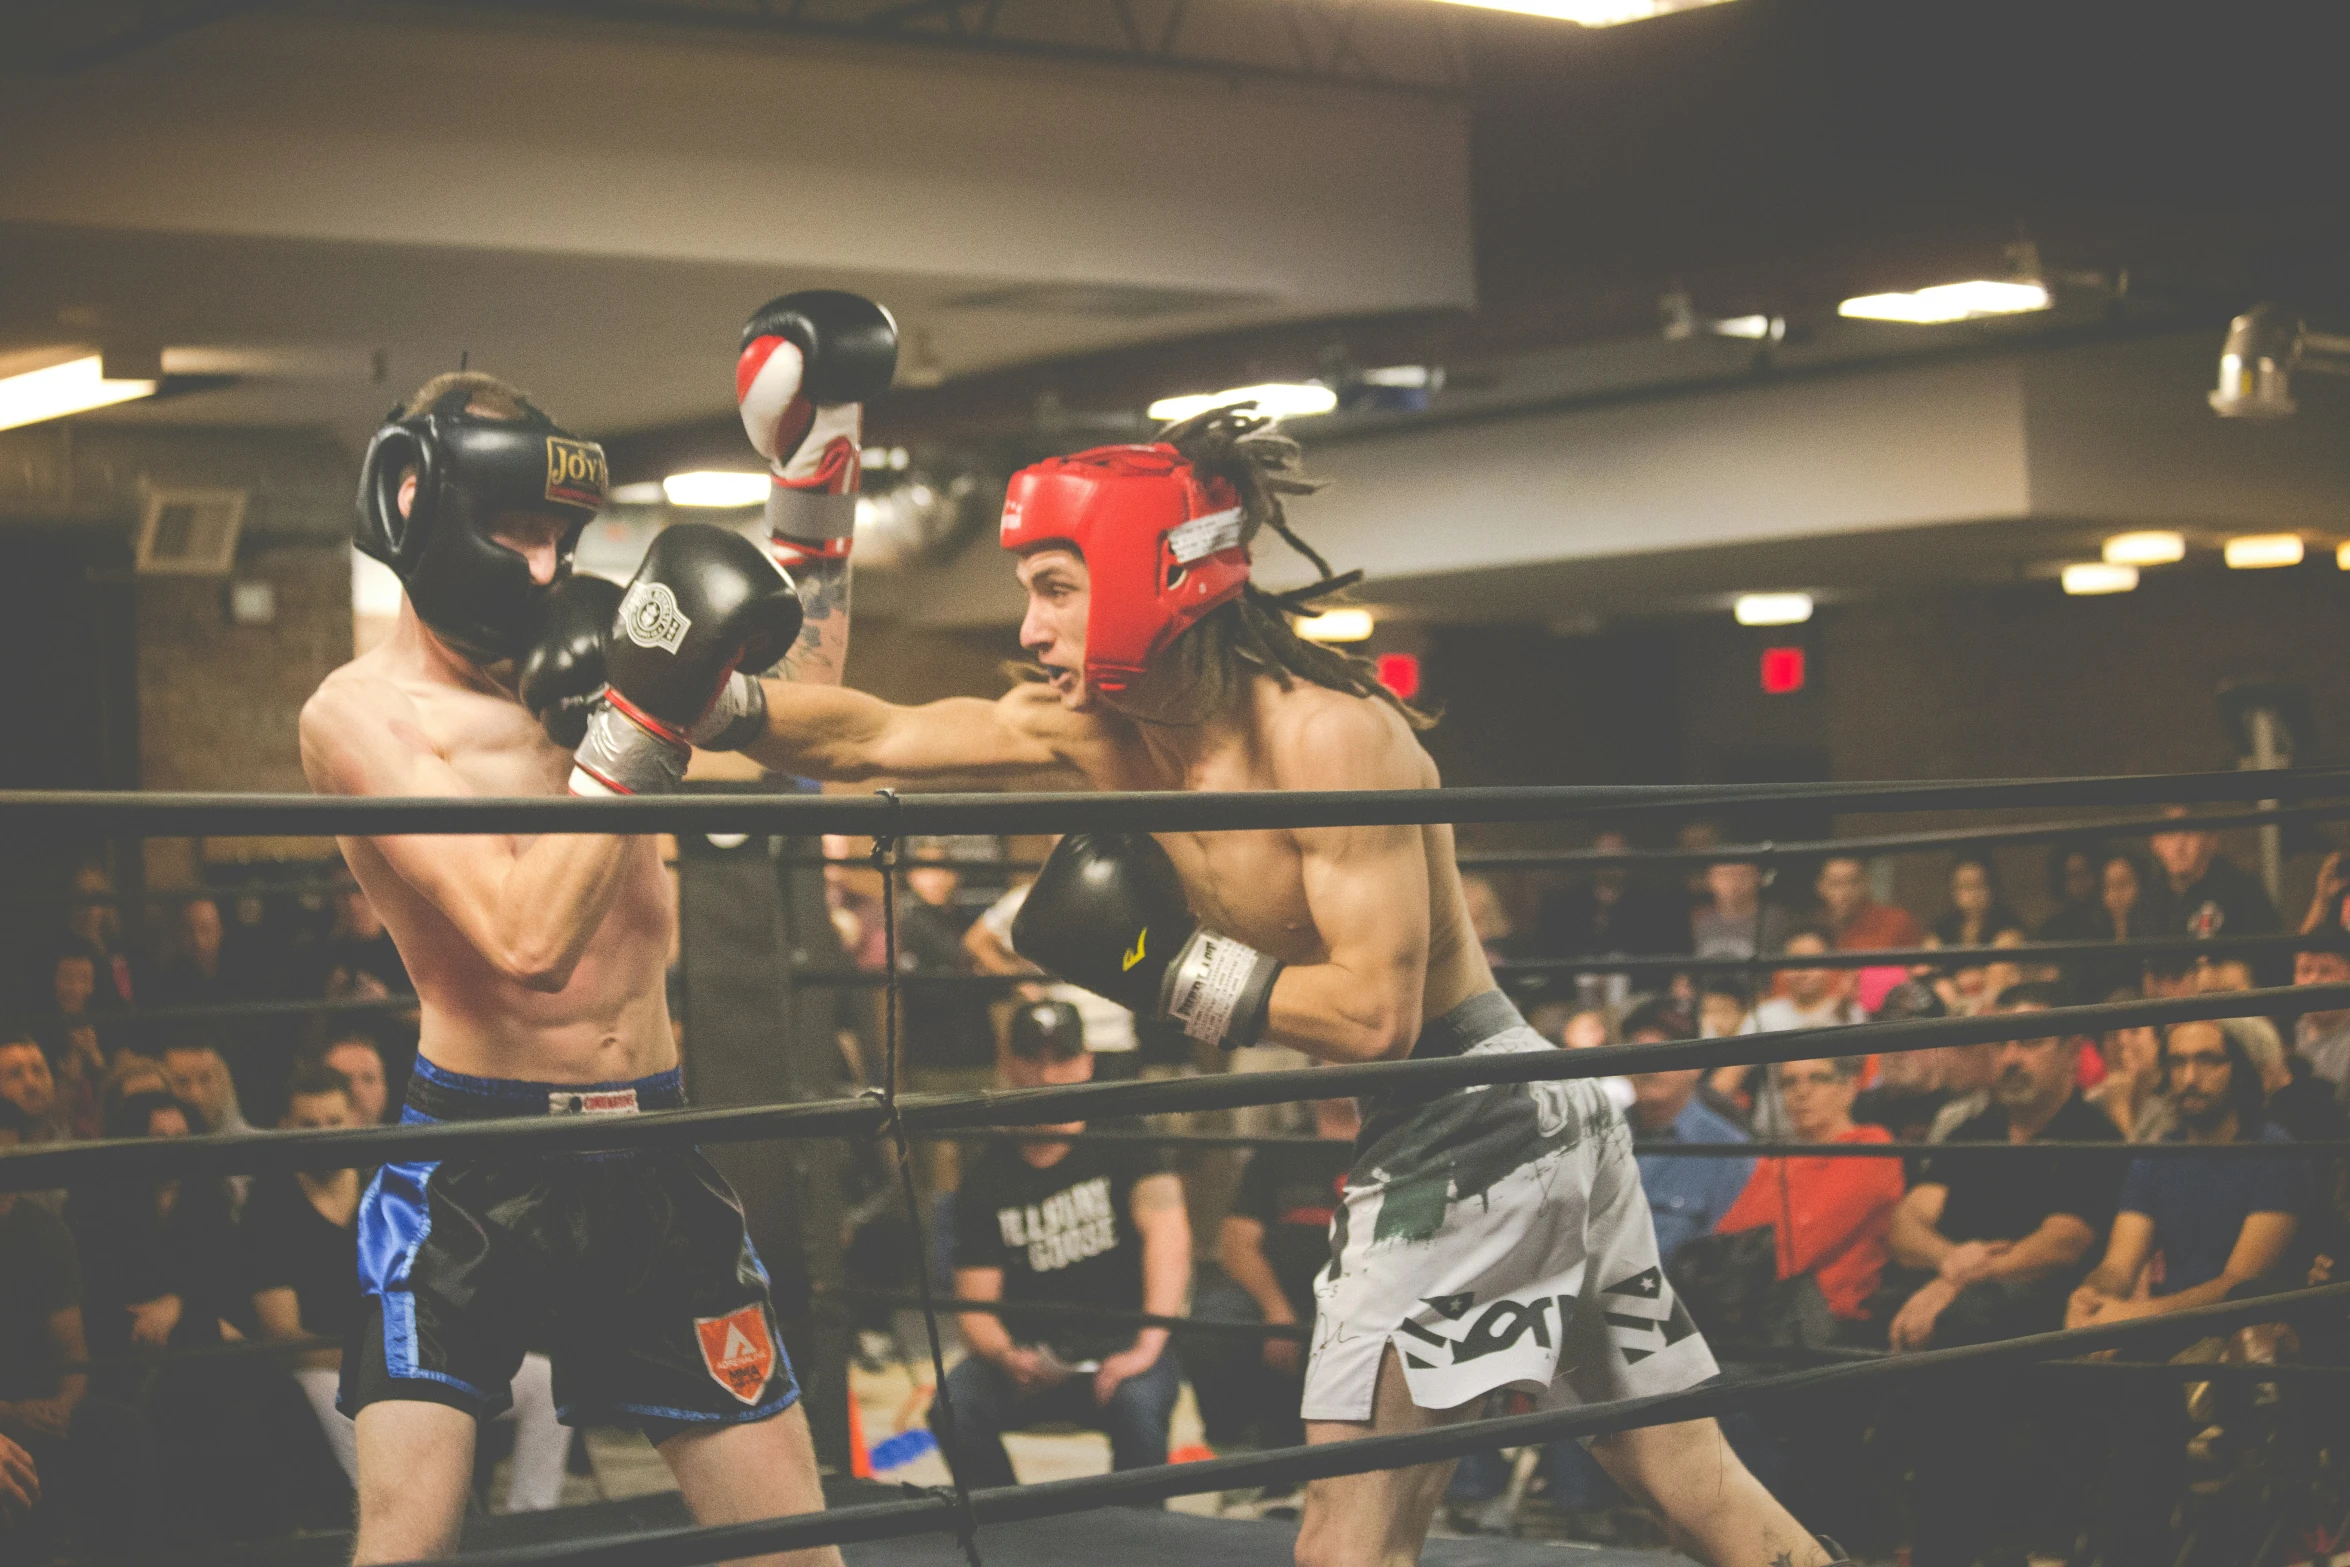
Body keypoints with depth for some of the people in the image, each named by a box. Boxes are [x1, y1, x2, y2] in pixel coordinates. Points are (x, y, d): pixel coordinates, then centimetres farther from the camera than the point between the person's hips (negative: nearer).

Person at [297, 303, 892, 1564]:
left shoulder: (579, 655, 7)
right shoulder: (359, 712, -10)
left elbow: (793, 714, 21)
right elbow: (526, 941, -22)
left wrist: (813, 479, 14)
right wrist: (638, 723, -23)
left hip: (647, 1159, 5)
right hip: (471, 1167, -5)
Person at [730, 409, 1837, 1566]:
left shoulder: (1330, 736, -20)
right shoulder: (1098, 725, 3)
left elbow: (1375, 1013, -24)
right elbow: (865, 739, 6)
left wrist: (1169, 968, -19)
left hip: (1472, 1128, -9)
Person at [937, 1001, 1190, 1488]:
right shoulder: (987, 1178, 4)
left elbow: (1168, 1234, -18)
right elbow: (974, 1305, 1)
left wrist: (1147, 1347, -30)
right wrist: (1008, 1358, -23)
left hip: (1120, 1343, -2)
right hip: (1028, 1348, 2)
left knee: (1138, 1403, -35)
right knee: (953, 1407, -26)